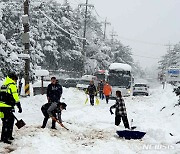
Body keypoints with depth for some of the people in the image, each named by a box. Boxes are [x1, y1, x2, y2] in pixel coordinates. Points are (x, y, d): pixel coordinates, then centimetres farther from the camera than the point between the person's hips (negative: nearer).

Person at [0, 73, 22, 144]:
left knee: (11, 119, 19)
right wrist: (19, 107, -8)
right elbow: (15, 97, -13)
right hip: (7, 107, -9)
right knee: (7, 122, -4)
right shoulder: (12, 85, -9)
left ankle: (9, 135, 26)